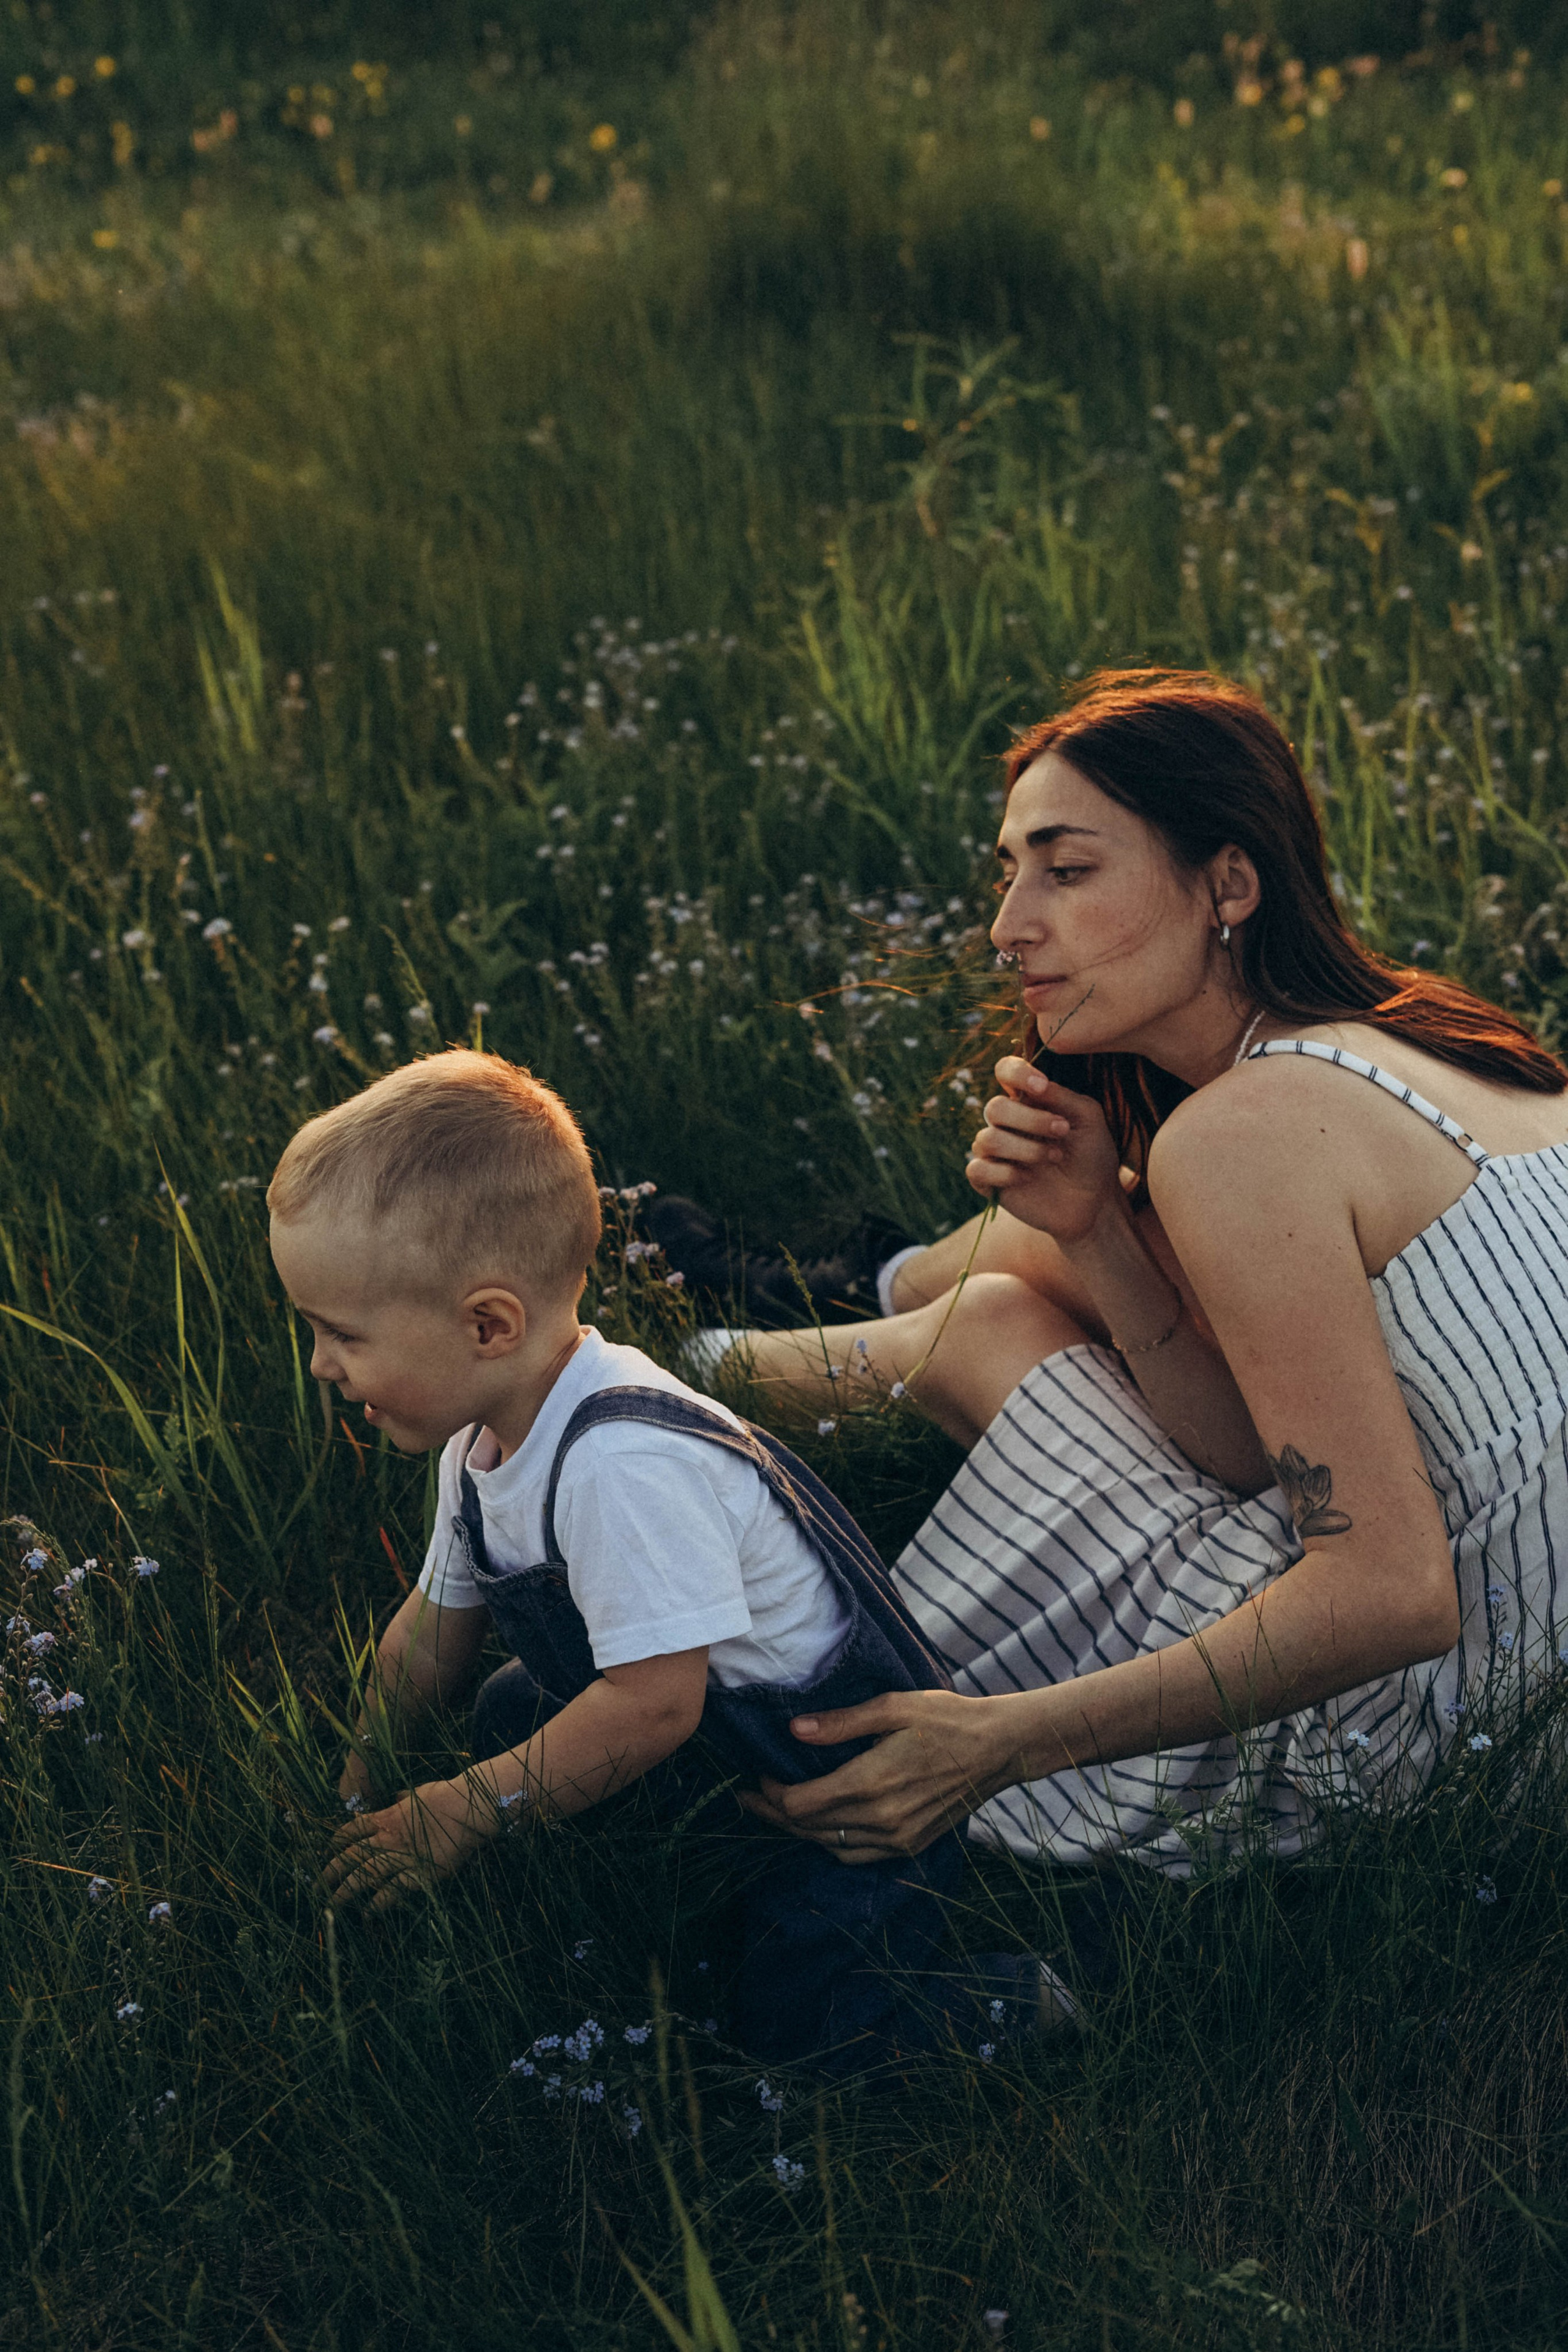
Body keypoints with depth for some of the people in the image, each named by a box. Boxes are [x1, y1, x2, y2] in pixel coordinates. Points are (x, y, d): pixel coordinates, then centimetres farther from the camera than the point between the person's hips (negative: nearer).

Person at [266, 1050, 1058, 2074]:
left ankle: (1014, 2005, 3)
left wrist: (460, 1816, -25)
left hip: (850, 1780, -10)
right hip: (721, 1753, 10)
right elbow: (435, 1625, 13)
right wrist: (353, 1788, 14)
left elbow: (654, 1704, -34)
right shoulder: (484, 1440, -3)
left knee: (797, 2028, -17)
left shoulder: (625, 1466, -35)